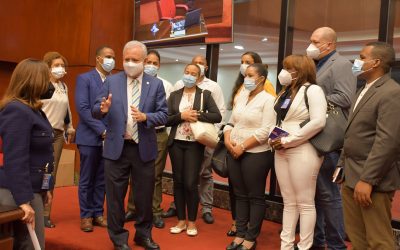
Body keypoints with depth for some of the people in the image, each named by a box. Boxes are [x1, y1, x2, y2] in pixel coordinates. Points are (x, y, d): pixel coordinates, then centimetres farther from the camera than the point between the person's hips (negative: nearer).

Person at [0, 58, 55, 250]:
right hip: (18, 192, -10)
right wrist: (23, 200, -27)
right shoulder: (17, 111, -18)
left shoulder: (31, 109, 13)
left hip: (32, 189, 10)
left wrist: (44, 188, 20)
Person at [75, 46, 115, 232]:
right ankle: (86, 216, 17)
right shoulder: (84, 79, -2)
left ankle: (98, 213, 21)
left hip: (110, 137, 4)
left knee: (102, 179, 10)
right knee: (87, 179, 6)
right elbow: (82, 108, -12)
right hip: (90, 137, -4)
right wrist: (102, 130, -17)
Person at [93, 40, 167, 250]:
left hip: (144, 148, 1)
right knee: (115, 195, 9)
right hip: (116, 147, 0)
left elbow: (163, 115, -3)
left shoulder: (156, 84, 2)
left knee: (145, 195, 13)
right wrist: (103, 109, -24)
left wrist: (145, 117, -22)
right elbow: (95, 111, -1)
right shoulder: (111, 81, 2)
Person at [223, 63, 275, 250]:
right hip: (234, 153, 7)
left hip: (256, 154, -7)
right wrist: (227, 140, -4)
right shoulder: (240, 98, 13)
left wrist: (243, 146, -17)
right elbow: (231, 122, 15)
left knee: (255, 197, 4)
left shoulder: (268, 100, -8)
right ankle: (240, 234, 23)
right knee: (240, 195, 13)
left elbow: (266, 131, -16)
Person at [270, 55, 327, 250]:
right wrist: (274, 140, 2)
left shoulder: (312, 90, -7)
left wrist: (288, 141, -15)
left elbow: (318, 122, -19)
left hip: (303, 152, -8)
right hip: (281, 152, 8)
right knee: (289, 202, 13)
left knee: (305, 203, 1)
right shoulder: (285, 92, 16)